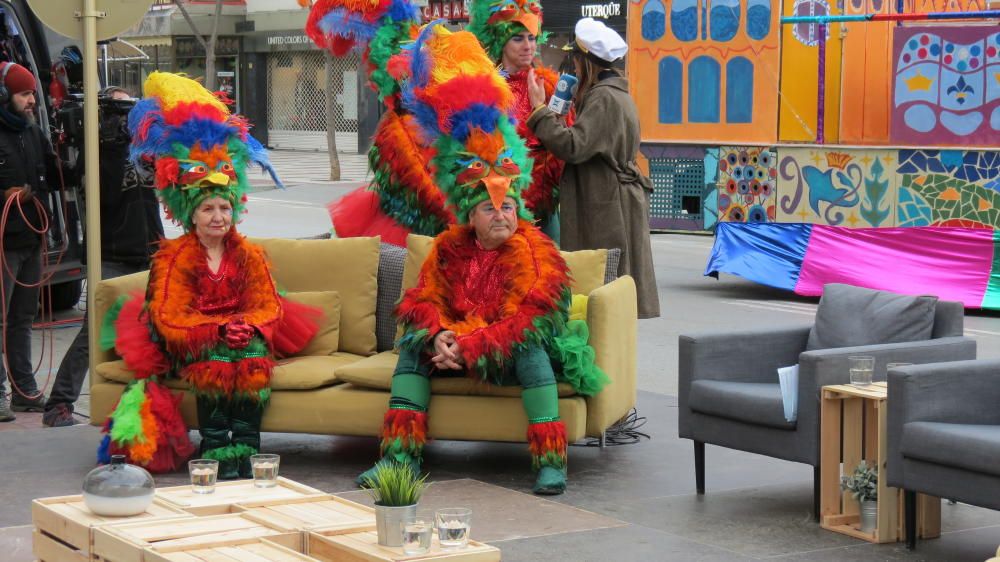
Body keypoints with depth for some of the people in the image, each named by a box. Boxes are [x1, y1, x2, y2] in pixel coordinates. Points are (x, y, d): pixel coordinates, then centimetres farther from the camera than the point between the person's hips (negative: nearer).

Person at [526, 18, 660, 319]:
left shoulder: (603, 97, -15)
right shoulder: (617, 94, 18)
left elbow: (573, 147, -23)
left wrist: (539, 110, -15)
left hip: (606, 209, -10)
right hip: (614, 203, 10)